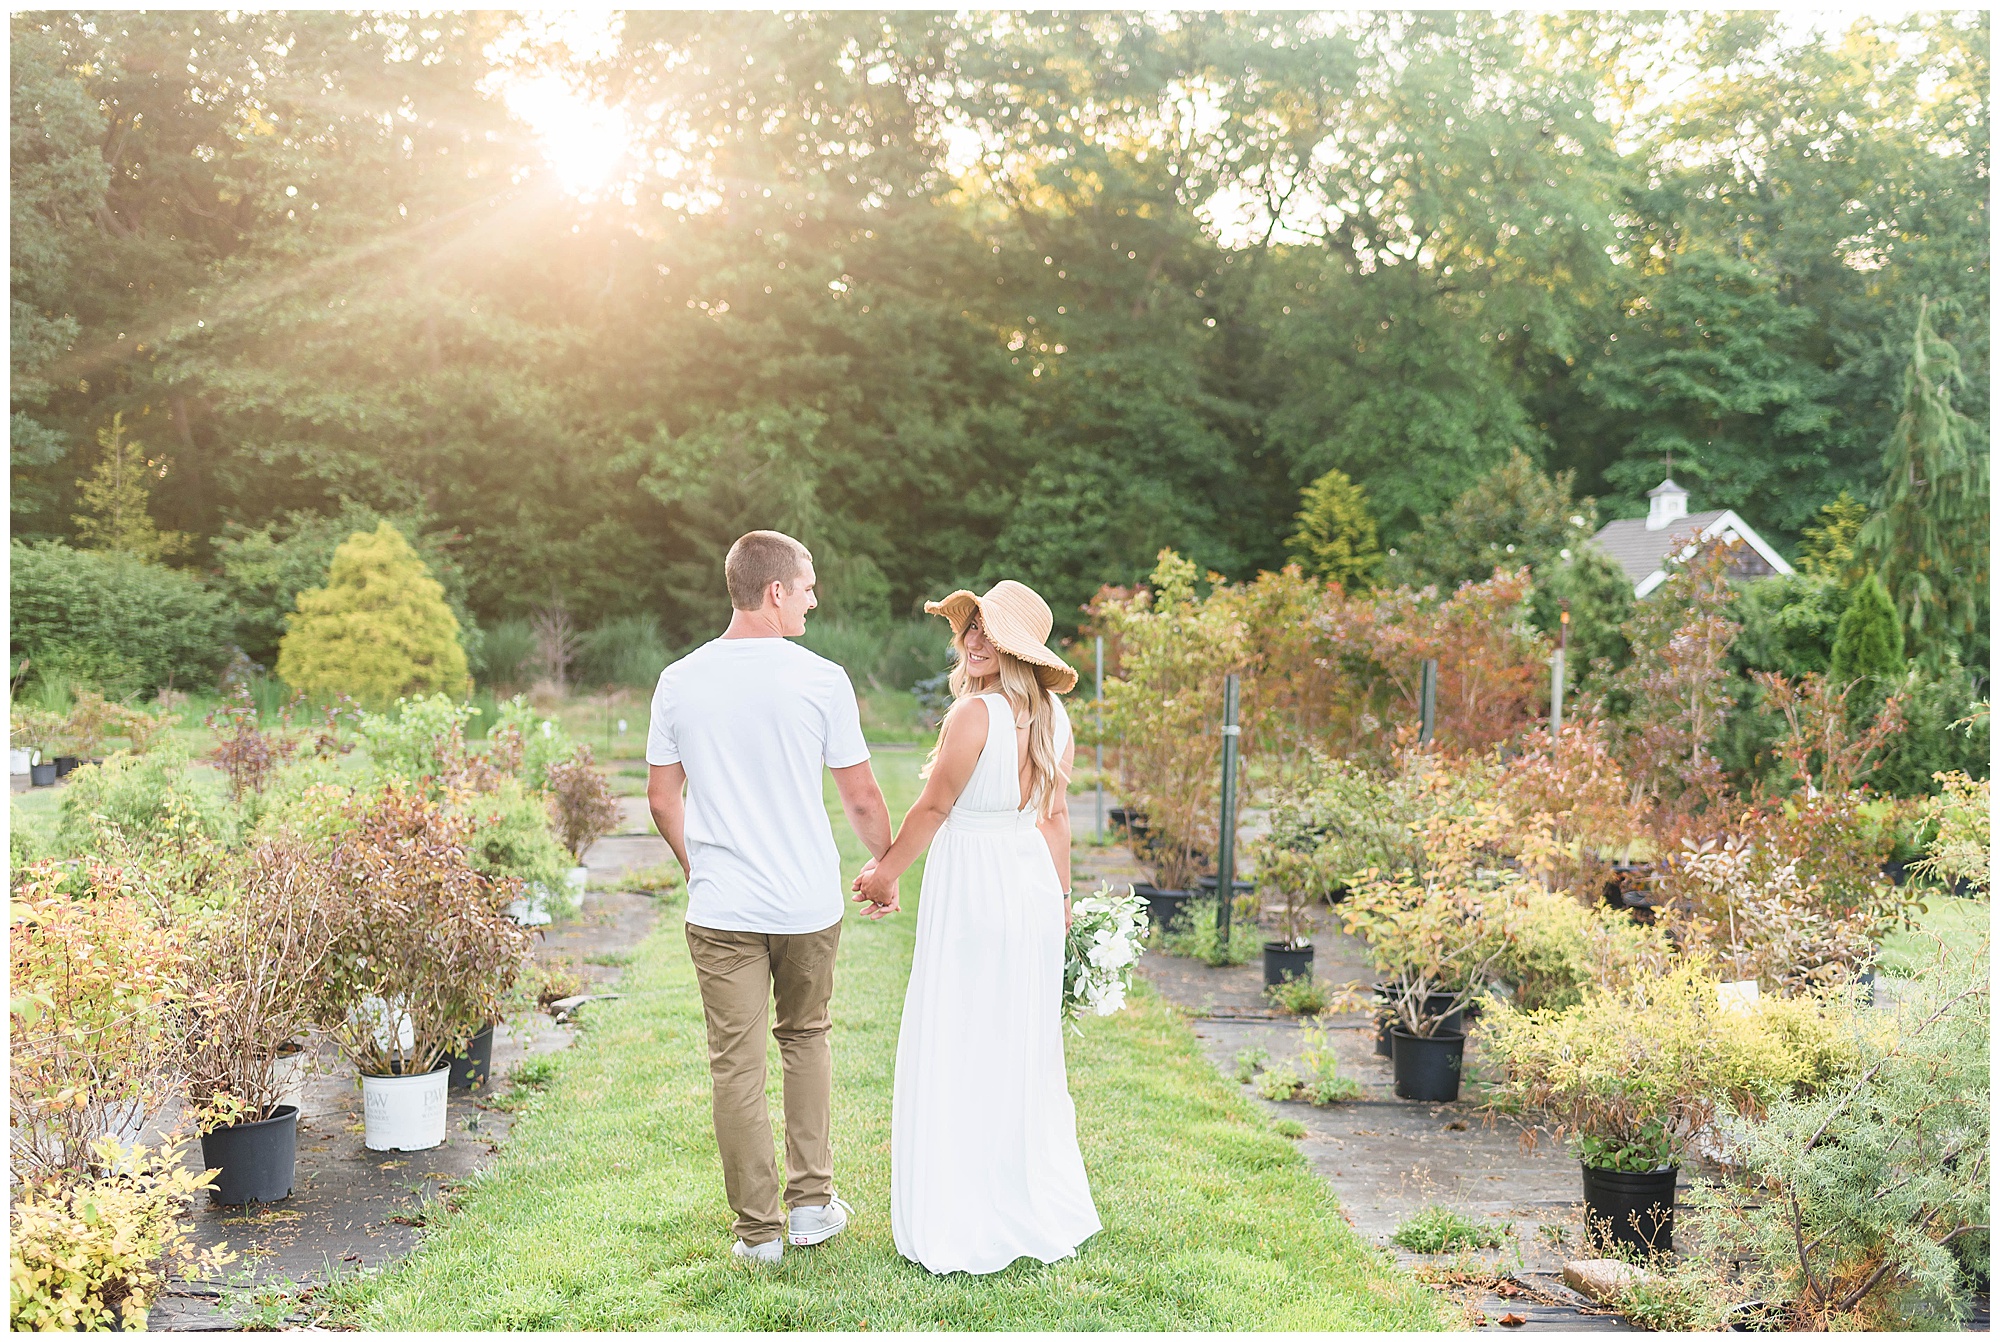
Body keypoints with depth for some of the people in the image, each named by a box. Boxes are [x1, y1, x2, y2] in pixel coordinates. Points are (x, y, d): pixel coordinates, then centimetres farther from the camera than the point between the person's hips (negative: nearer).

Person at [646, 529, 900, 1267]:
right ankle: (812, 1202, 22)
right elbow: (862, 799, -3)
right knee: (806, 1037, 20)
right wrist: (887, 872, 14)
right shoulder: (821, 679, -8)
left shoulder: (680, 682, -1)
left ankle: (759, 1229, 14)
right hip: (809, 903, 0)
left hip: (720, 909, 1)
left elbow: (662, 798, 6)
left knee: (737, 1066, 7)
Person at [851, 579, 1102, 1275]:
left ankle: (965, 1224, 10)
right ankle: (1044, 1209, 28)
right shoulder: (1053, 714, 5)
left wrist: (886, 871, 3)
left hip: (972, 885, -8)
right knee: (1026, 1047, 17)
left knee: (957, 1053, 3)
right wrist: (1059, 896, 19)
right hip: (1033, 881, 8)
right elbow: (1056, 814, 11)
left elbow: (934, 806, -11)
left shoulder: (975, 712, -17)